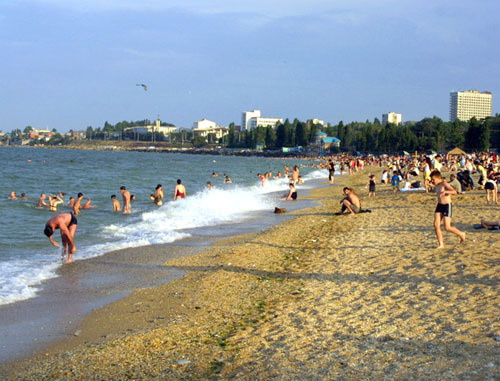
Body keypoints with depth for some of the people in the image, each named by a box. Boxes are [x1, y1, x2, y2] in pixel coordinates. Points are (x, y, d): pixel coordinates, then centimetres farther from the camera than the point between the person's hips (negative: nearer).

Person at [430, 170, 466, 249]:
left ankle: (461, 234, 21)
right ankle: (441, 244, 0)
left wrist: (445, 192, -45)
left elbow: (454, 192, -32)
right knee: (436, 225, -6)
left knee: (447, 228, -7)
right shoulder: (437, 185, 9)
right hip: (439, 205, 8)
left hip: (447, 206, -8)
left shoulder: (444, 184, -17)